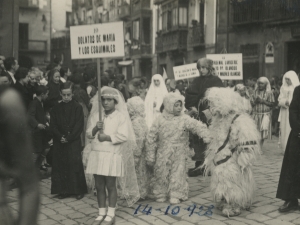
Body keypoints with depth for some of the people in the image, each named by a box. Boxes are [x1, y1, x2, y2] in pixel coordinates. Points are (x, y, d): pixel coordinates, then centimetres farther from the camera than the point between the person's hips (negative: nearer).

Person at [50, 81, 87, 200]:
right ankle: (64, 190, 13)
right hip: (59, 142, 3)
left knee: (75, 164, -4)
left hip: (74, 142, -3)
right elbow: (53, 125, 4)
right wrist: (60, 137, -11)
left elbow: (79, 126, -6)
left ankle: (78, 190, 6)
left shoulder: (77, 107, -2)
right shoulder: (56, 108, 7)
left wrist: (69, 138, -13)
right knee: (61, 165, 4)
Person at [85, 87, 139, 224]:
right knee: (99, 186, 9)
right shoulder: (96, 115, 9)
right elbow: (89, 134, 7)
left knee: (111, 186, 2)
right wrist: (95, 129, -12)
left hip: (112, 156, -4)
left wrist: (107, 137, -17)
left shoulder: (121, 116, -4)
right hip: (96, 155, 4)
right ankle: (102, 214, 20)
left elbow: (123, 136, -13)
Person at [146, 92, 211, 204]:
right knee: (161, 174, 8)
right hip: (163, 154, 0)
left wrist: (205, 134, -42)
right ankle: (161, 194, 26)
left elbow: (196, 125, -21)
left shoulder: (184, 119, -5)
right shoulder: (160, 120, -4)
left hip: (179, 155, 0)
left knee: (178, 174, 2)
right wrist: (150, 156, 0)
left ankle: (176, 195, 17)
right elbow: (151, 138, -1)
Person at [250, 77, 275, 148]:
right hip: (256, 114, 3)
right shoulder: (255, 92, 8)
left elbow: (272, 104, -6)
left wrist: (263, 101, -14)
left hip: (265, 114, -3)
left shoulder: (269, 93, -2)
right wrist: (256, 100, -12)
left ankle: (260, 146, 3)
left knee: (263, 130, -7)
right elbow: (251, 103, 8)